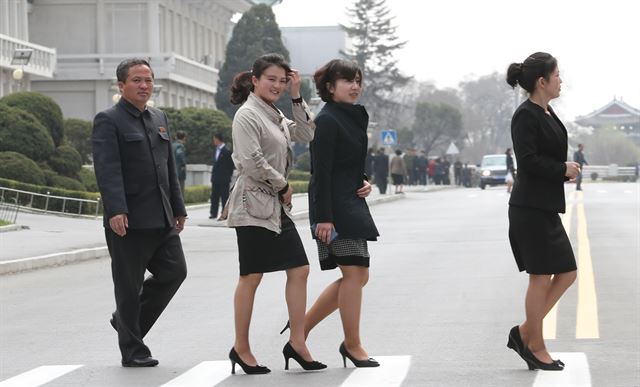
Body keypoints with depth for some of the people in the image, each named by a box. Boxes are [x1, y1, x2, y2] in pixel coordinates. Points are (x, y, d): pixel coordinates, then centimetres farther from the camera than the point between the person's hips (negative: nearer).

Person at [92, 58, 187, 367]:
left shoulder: (159, 118, 17)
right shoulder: (108, 121, -7)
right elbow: (107, 170, -17)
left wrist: (178, 208, 18)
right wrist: (115, 211, -27)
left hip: (161, 220, 7)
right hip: (128, 221, -7)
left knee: (174, 272, 7)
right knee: (129, 285, 1)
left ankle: (126, 320, 26)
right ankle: (133, 351, 12)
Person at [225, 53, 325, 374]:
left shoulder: (275, 115, 16)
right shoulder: (247, 115, -11)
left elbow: (307, 135, 13)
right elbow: (253, 162, -19)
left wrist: (297, 97, 6)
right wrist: (284, 185, -8)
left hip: (277, 206, 9)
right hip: (253, 205, -9)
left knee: (299, 270, 3)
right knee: (251, 276, -3)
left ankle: (297, 342, 7)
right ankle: (241, 349, 6)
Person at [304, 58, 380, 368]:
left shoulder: (352, 118, 17)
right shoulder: (327, 121, -12)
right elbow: (321, 171, -18)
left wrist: (364, 182, 7)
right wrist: (323, 217, -23)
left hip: (352, 204, 10)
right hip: (334, 207, -10)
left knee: (356, 275, 10)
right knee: (354, 273, -8)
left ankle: (302, 328, 17)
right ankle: (352, 345, 2)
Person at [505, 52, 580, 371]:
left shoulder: (546, 113, 14)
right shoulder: (526, 115, -14)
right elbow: (528, 160, -21)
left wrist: (566, 172, 3)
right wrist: (563, 169, -11)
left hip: (545, 207, 10)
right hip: (530, 207, -10)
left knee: (566, 273, 10)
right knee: (541, 277, -2)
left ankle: (524, 333, 16)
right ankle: (536, 348, 9)